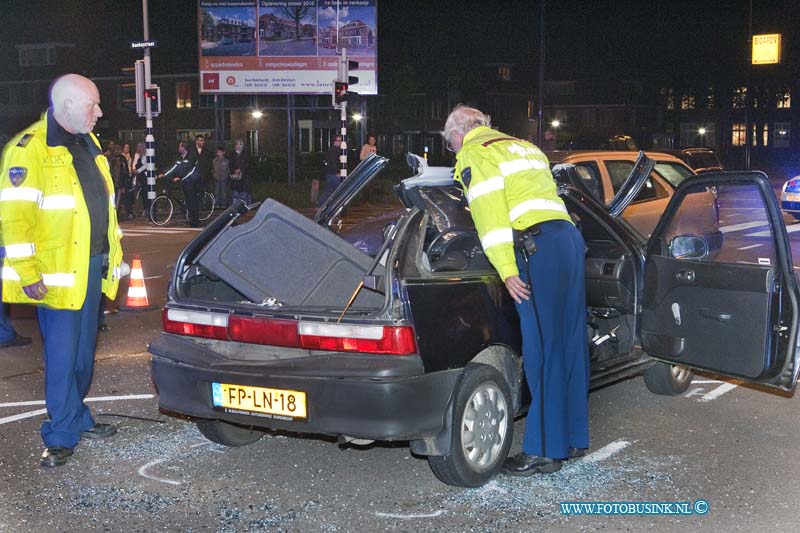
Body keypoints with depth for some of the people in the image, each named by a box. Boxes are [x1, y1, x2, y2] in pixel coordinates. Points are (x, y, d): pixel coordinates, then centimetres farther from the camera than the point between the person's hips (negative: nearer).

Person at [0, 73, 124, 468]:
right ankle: (62, 435, 6)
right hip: (57, 272, -8)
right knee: (62, 354, -3)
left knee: (83, 350, 14)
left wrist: (112, 253, 19)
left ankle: (76, 420, 27)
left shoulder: (87, 144, 15)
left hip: (92, 266, 8)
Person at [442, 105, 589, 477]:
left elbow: (490, 212, -9)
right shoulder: (524, 146, 30)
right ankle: (573, 438, 21)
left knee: (542, 351, -7)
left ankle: (545, 451, -3)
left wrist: (506, 270, -14)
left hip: (537, 245, -9)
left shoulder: (473, 155, 4)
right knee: (569, 343, 12)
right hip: (569, 237, 9)